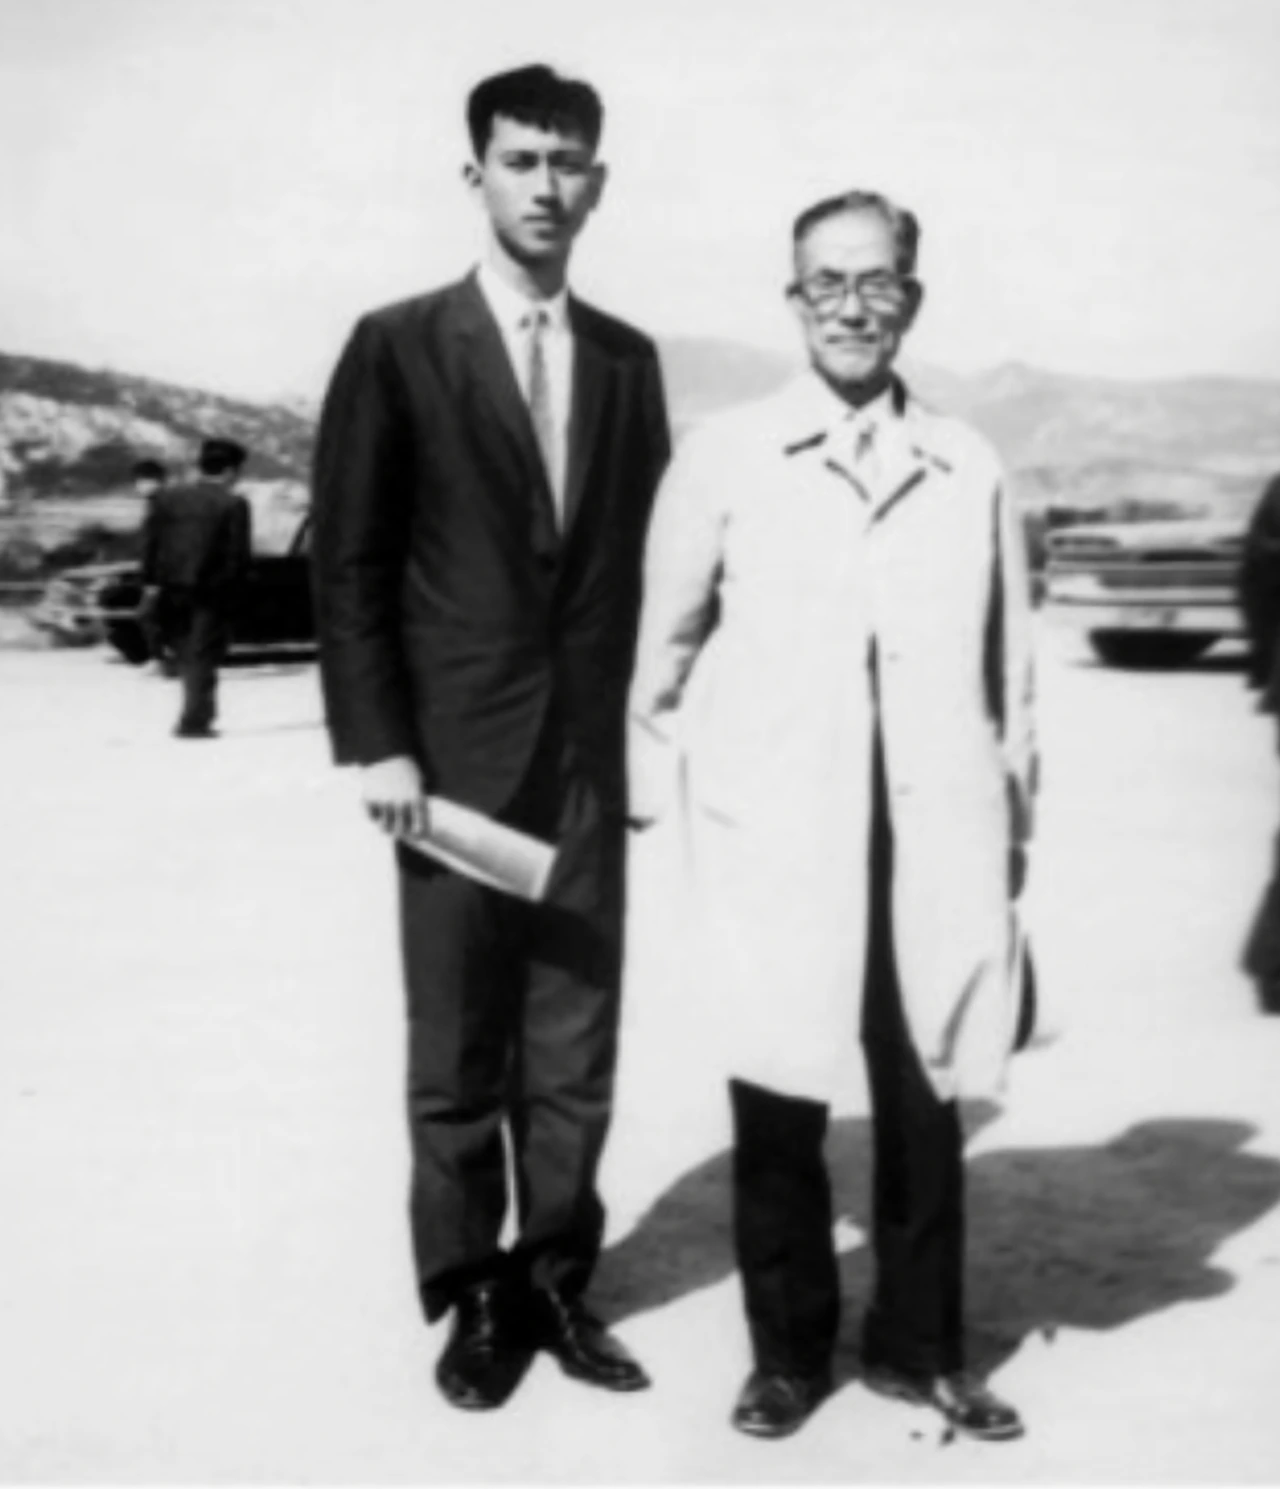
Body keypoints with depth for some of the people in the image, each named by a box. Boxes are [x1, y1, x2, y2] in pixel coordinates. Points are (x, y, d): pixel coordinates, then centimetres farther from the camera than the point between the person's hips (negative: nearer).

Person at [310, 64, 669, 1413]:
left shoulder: (628, 362, 10)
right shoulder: (398, 348, -1)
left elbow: (643, 557, 11)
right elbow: (348, 562, -3)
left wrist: (643, 724, 2)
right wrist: (374, 744, -10)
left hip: (590, 757, 3)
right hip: (456, 754, -3)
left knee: (575, 1046, 7)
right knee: (457, 1051, 6)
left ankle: (554, 1282, 21)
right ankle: (471, 1297, 20)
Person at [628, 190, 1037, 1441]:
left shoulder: (971, 471, 8)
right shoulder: (721, 457, 4)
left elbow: (1009, 665, 11)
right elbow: (665, 640, 9)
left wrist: (1014, 820, 11)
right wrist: (657, 796, 8)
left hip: (938, 835, 2)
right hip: (775, 836, -1)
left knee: (924, 1097, 9)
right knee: (777, 1102, 4)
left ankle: (918, 1346, 28)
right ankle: (788, 1349, 24)